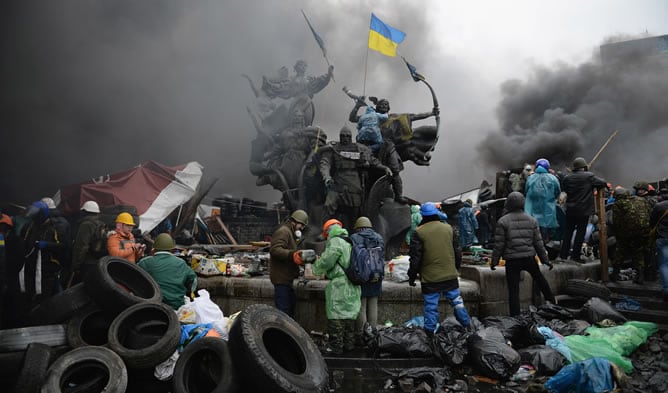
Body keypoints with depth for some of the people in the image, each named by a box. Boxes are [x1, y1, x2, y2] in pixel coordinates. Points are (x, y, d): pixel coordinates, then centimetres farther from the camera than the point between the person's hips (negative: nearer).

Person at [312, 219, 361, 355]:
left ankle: (335, 346, -2)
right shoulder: (349, 242, 17)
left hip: (340, 285, -9)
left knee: (336, 315, -4)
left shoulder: (335, 242, -10)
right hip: (353, 286, 9)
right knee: (349, 313, 13)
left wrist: (316, 267, 5)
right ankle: (349, 344, 20)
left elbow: (326, 261, -14)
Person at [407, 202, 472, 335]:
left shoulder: (419, 232, -10)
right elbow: (457, 251, 13)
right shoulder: (448, 228, 4)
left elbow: (415, 258, -9)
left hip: (430, 279, -3)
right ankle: (468, 326, 22)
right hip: (450, 275, 4)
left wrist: (412, 276, 1)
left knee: (431, 306, 4)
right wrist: (456, 267, 26)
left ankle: (430, 332, 10)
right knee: (457, 301, 16)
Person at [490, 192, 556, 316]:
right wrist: (545, 259, 15)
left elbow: (499, 244, -8)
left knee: (513, 291, 2)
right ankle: (551, 301, 43)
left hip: (512, 260, -3)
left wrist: (494, 261, 2)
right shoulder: (532, 220, 4)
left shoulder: (502, 221, -8)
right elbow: (538, 243, 7)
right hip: (529, 258, 4)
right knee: (540, 280, 27)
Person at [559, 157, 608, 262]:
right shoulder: (589, 176, -10)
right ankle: (575, 255, 3)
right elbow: (603, 183, -9)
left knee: (568, 230, 12)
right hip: (584, 210, -4)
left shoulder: (567, 178, 1)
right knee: (580, 231, 2)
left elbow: (563, 188, 11)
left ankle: (564, 253, 16)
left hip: (570, 209, 4)